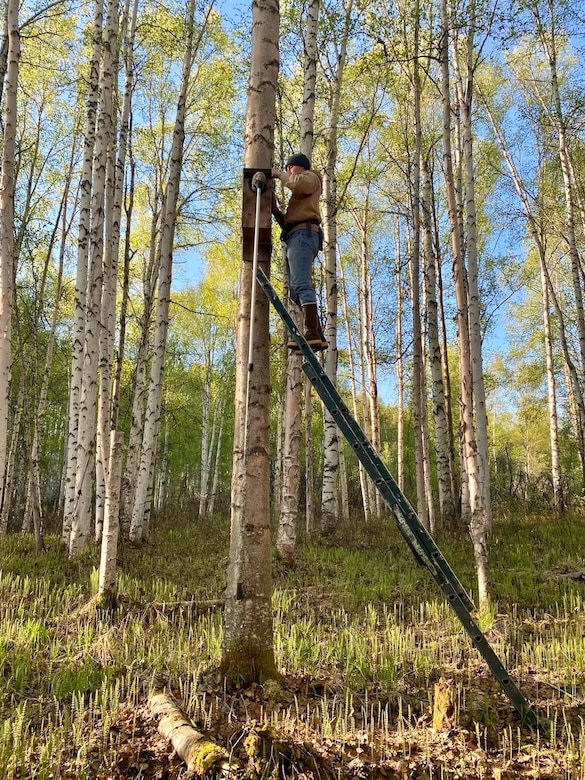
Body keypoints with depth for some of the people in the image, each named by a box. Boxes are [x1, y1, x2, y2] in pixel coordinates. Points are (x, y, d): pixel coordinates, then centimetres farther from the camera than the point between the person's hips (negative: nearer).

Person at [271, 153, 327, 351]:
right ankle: (318, 337, -7)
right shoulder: (297, 197, 40)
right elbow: (287, 223, 29)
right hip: (295, 237, 10)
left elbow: (299, 184, -12)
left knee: (301, 285, -23)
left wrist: (280, 174, 1)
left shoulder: (311, 177, 15)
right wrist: (274, 209, 17)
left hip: (303, 233, -10)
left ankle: (311, 332, -34)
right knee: (296, 291, 0)